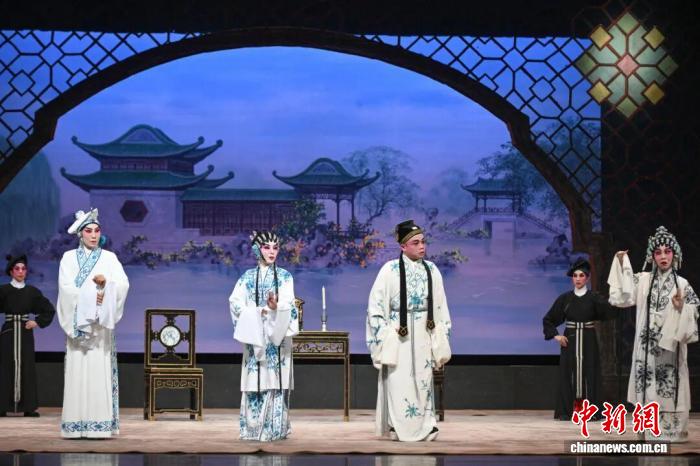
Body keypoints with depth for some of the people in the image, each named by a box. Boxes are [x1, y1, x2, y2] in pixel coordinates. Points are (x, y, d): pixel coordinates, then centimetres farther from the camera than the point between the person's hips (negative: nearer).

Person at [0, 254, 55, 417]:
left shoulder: (32, 291, 6)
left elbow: (49, 310, 13)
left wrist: (38, 322, 2)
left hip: (25, 333, 2)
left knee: (26, 367, 0)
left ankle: (28, 406, 2)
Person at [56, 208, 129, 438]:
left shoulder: (109, 257, 10)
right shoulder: (69, 258, 9)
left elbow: (123, 284, -2)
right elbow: (66, 287, -4)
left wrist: (105, 283, -21)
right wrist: (91, 296, -14)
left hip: (101, 323, 0)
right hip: (77, 322, 0)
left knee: (100, 370, -6)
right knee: (77, 370, -5)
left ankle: (101, 423, -9)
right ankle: (76, 425, -5)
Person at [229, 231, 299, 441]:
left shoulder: (284, 276, 6)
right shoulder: (248, 277, 9)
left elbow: (288, 303, -7)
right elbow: (235, 301, -1)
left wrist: (276, 307, -29)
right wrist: (257, 312, -14)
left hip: (277, 335, -1)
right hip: (255, 335, 1)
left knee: (275, 380, -5)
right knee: (255, 381, -2)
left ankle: (276, 428, -3)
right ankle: (253, 428, 1)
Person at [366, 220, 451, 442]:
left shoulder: (431, 270, 6)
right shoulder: (390, 270, -6)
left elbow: (440, 308, 12)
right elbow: (376, 307, -3)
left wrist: (442, 340, 10)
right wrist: (382, 338, -7)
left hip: (424, 335, 4)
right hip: (397, 335, -3)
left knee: (423, 380, 6)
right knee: (397, 382, -3)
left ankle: (425, 425, 12)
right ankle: (397, 427, 5)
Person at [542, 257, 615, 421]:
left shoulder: (594, 298, 0)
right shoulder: (565, 298, 4)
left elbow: (610, 313, -17)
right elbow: (548, 320, 10)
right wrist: (555, 335, -2)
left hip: (588, 341, -1)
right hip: (570, 340, 1)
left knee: (588, 373, -3)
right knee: (569, 374, -2)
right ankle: (567, 411, 1)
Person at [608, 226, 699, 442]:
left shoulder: (682, 284, 2)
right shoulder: (643, 280, 6)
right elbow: (622, 297, -3)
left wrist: (681, 307, -19)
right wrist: (621, 265, -3)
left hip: (670, 345, -1)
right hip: (647, 344, 2)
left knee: (670, 388, -3)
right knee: (648, 390, 1)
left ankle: (672, 430, 4)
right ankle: (651, 431, 7)